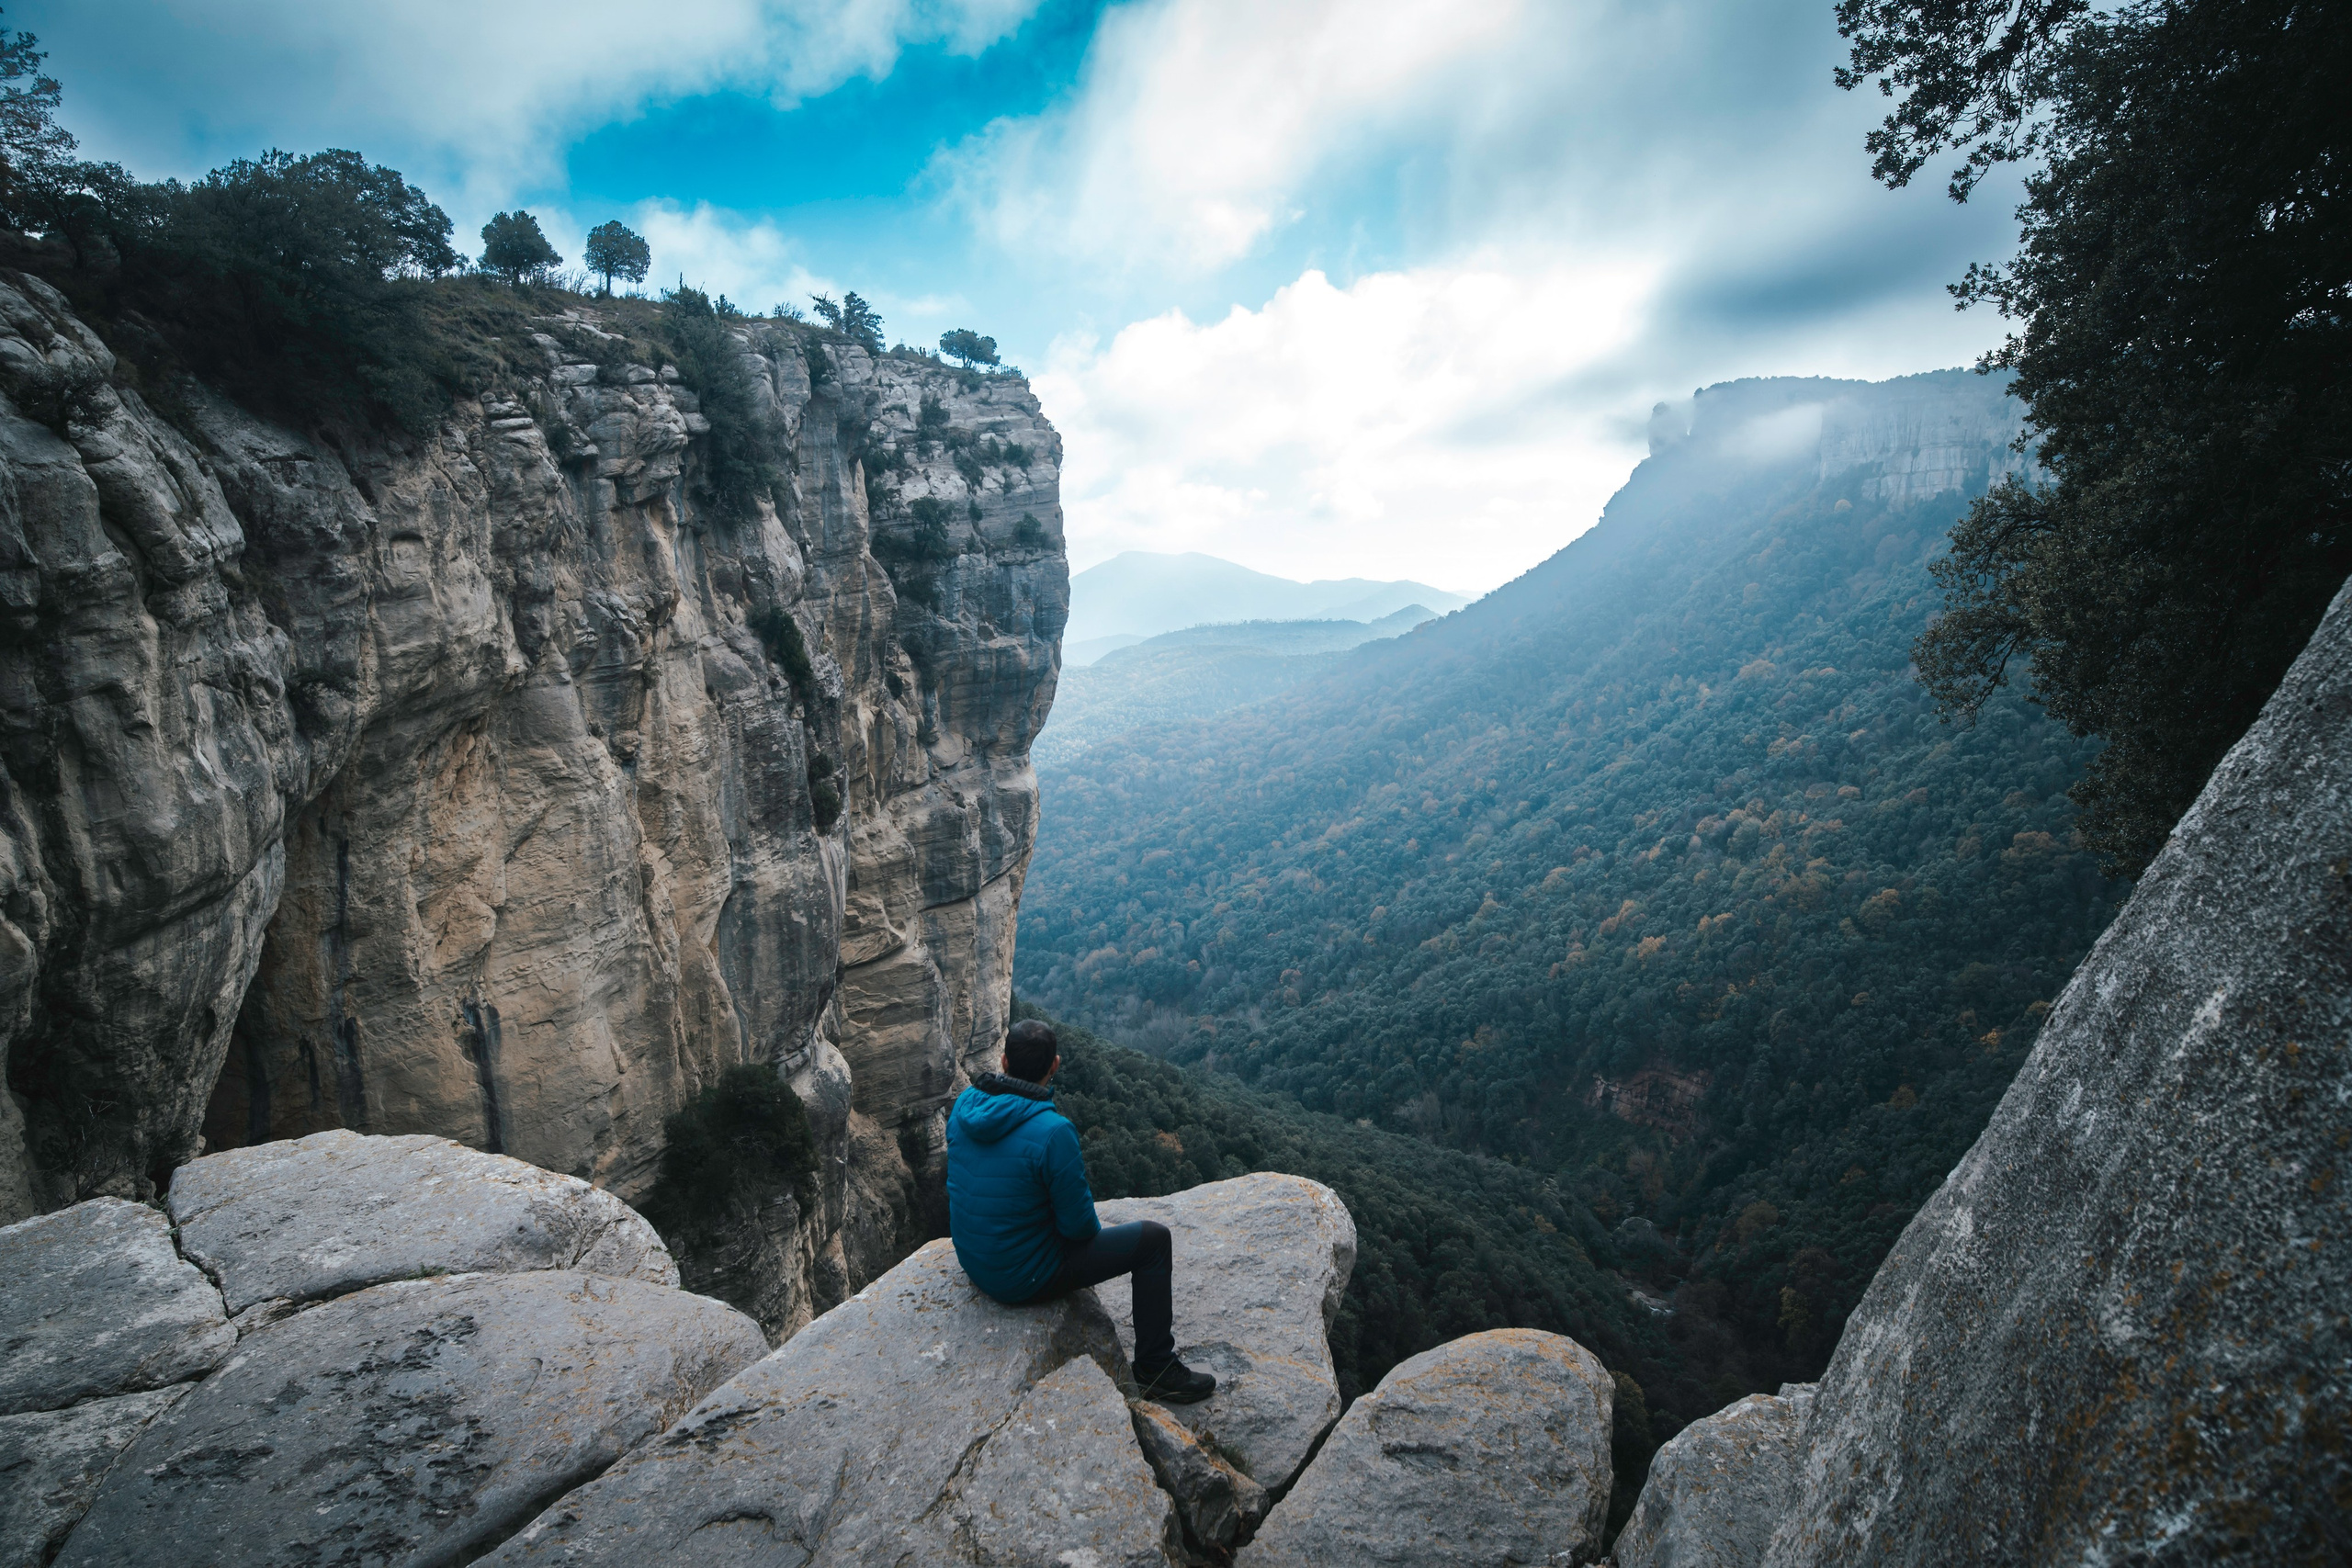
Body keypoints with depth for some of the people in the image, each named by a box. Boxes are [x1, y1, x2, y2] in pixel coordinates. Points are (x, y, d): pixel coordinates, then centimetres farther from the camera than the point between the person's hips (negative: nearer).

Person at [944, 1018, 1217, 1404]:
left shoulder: (965, 1104, -8)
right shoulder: (1052, 1131, -29)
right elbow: (1079, 1225, -20)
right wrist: (1091, 1226, 6)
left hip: (973, 1261, 8)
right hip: (1024, 1278, -7)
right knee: (1153, 1239, 4)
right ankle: (1157, 1370, 15)